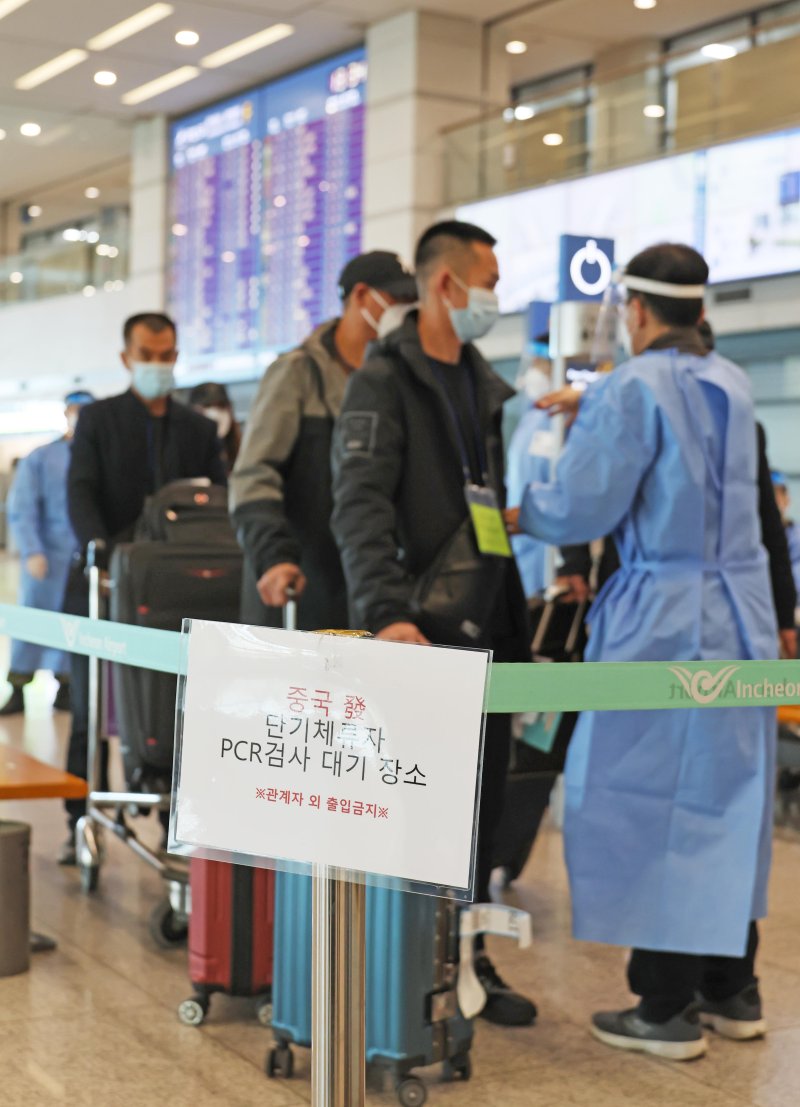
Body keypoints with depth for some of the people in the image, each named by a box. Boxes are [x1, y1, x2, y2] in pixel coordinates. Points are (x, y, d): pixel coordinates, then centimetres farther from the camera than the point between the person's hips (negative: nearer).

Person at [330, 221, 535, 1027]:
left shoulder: (486, 386, 17)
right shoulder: (384, 381, -7)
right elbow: (360, 506, -18)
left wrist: (520, 621, 17)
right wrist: (386, 612, -31)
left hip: (489, 630, 7)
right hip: (421, 634, -7)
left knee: (481, 804, 11)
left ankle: (466, 959, 23)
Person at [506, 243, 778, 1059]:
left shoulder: (632, 388, -11)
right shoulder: (732, 384, 11)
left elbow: (582, 508, -15)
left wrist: (519, 513, 5)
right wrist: (589, 408, 40)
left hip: (664, 621, -7)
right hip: (742, 615, 7)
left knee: (652, 806, 0)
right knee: (726, 804, 14)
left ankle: (666, 1011, 6)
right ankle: (732, 991, 23)